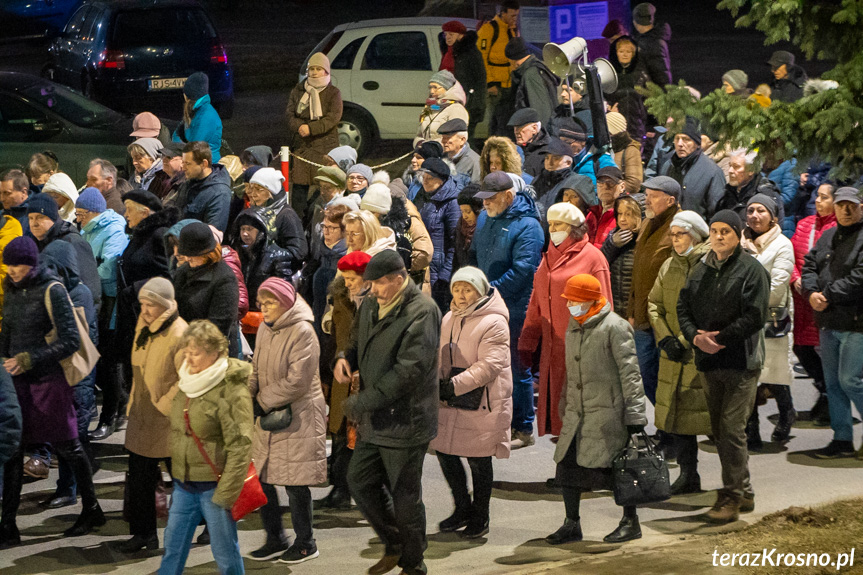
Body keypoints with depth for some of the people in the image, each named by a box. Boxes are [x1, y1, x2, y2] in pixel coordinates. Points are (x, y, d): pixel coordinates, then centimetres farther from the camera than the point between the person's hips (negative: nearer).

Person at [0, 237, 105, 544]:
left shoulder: (51, 291, -13)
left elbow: (70, 341, -16)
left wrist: (28, 360, -20)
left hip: (49, 380, -6)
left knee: (66, 446, 6)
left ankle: (91, 510, 25)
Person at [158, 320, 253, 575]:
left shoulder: (231, 390, -17)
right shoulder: (188, 383, 9)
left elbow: (240, 446, -19)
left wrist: (226, 493, -20)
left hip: (213, 484, -8)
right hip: (184, 483, 8)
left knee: (225, 552, 3)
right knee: (173, 545, 13)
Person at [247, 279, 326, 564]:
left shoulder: (302, 332, -15)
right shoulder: (265, 330, 9)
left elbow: (297, 382, -18)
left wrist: (263, 402, -12)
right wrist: (250, 400, -2)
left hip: (298, 418, -7)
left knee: (295, 484, -1)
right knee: (261, 479, 7)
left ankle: (305, 543, 13)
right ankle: (275, 539, 21)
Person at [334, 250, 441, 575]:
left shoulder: (422, 313, -19)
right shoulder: (371, 307, 8)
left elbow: (409, 370, -26)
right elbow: (359, 344, 24)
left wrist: (362, 402, -24)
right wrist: (345, 359, -2)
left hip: (405, 422, -8)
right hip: (374, 421, 9)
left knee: (405, 495, 2)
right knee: (360, 481, 13)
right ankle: (393, 544, 32)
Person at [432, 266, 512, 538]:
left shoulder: (493, 323, -14)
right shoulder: (449, 319, 11)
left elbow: (489, 366, -22)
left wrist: (455, 385, -26)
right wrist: (439, 383, 2)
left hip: (483, 402, -7)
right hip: (450, 403, 7)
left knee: (479, 460, 2)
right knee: (445, 453, 10)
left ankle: (480, 518, 16)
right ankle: (463, 508, 28)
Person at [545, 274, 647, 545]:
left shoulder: (614, 327, -10)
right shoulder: (573, 328, 14)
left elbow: (629, 372, -12)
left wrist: (634, 414, -15)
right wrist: (566, 404, 22)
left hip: (607, 411, -7)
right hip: (577, 412, 7)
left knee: (614, 467, -3)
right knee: (568, 463, 4)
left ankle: (631, 522, 11)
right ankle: (572, 524, 14)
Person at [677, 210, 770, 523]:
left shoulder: (751, 270, -7)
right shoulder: (700, 271, 13)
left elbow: (754, 316, -14)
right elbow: (683, 308, 12)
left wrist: (719, 338, -16)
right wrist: (696, 336, -7)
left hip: (741, 362, -7)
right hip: (709, 361, 7)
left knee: (732, 429, -12)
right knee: (719, 429, 11)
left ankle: (732, 496, -9)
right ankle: (743, 492, 22)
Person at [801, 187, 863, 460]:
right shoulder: (827, 237, 16)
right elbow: (809, 266, 12)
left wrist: (827, 295, -16)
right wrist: (812, 293, -7)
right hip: (828, 322, 8)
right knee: (833, 382, 10)